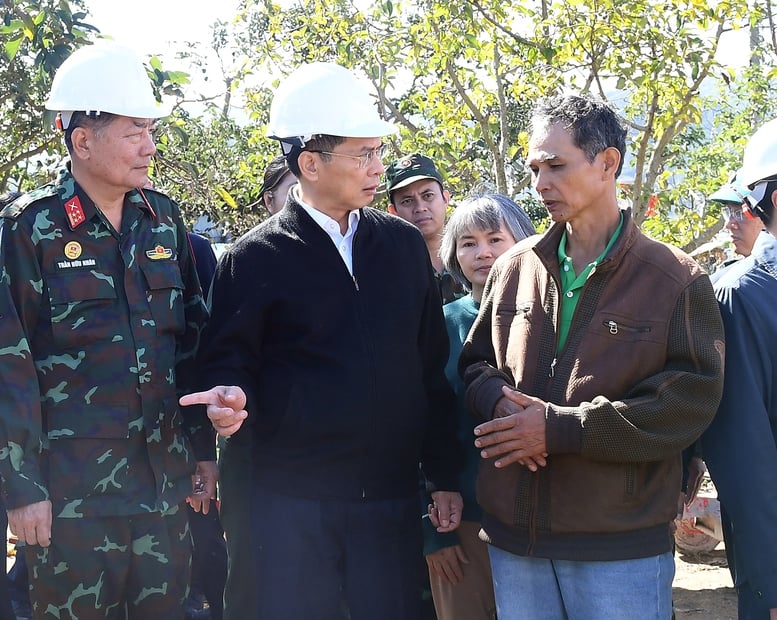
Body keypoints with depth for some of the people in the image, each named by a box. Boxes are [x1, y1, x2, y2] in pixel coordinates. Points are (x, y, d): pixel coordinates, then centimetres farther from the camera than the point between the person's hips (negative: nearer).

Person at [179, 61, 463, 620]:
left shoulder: (404, 245, 7)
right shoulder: (256, 259, -2)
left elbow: (431, 369, 9)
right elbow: (230, 362, 0)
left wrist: (445, 476, 7)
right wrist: (233, 396, -24)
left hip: (391, 495, 3)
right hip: (292, 499, -3)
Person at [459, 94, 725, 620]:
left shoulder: (677, 281, -5)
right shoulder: (515, 269, 9)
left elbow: (690, 400, -12)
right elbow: (475, 361, 16)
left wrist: (560, 428, -17)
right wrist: (498, 401, -9)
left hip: (623, 550, -4)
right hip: (514, 537, 4)